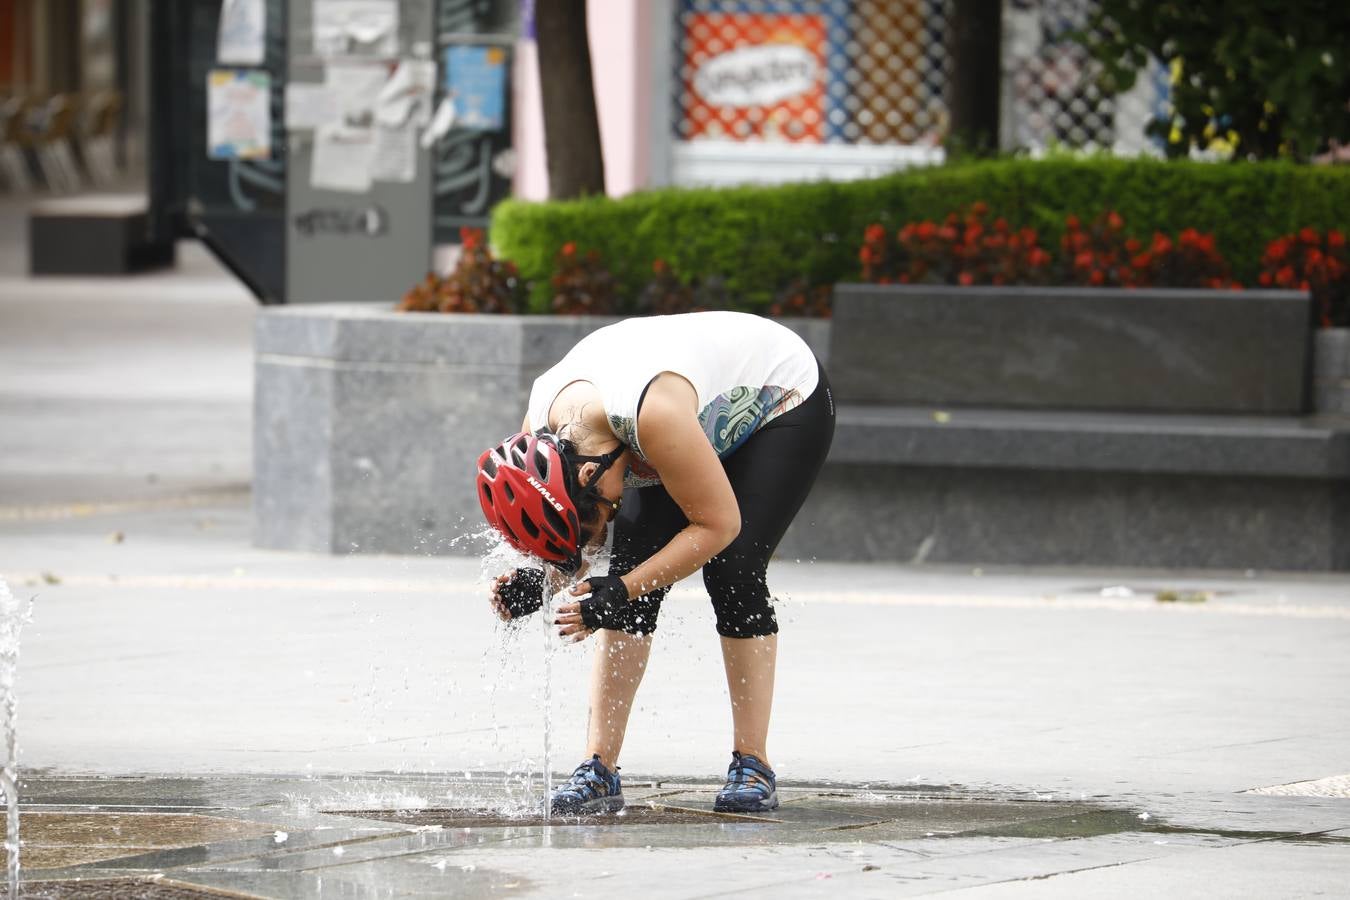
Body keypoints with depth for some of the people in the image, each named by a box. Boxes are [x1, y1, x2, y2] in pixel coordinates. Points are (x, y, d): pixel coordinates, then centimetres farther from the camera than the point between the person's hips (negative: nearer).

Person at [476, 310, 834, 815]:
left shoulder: (653, 414, -44)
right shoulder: (540, 437, -20)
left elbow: (719, 524, -33)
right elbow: (574, 554, -6)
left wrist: (621, 591, -36)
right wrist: (534, 583, -27)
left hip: (786, 407, -6)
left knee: (731, 568, -20)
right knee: (633, 558, -10)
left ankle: (752, 765, -11)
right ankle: (600, 767, -11)